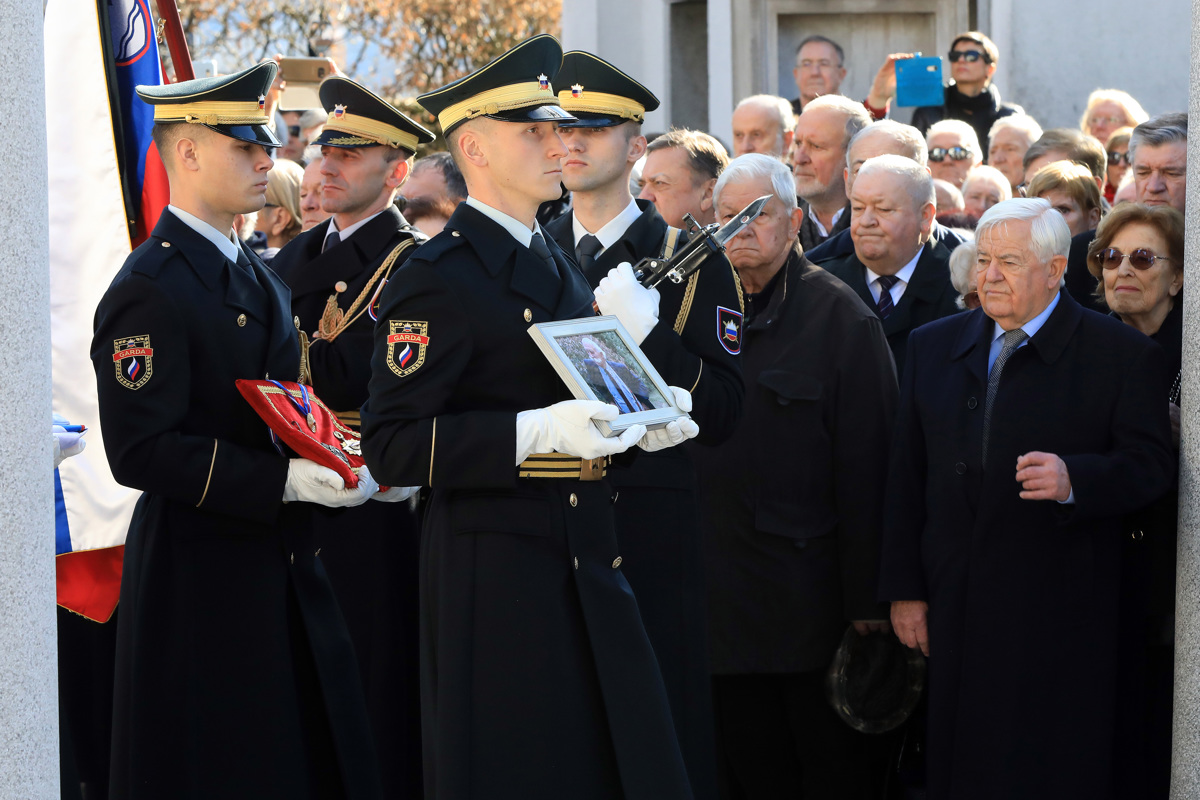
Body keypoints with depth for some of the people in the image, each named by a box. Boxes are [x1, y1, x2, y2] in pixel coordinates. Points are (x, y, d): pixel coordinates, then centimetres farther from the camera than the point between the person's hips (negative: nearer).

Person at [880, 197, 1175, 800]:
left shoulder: (1122, 355, -2)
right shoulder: (934, 347, 12)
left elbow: (1149, 465, -7)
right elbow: (907, 476, 12)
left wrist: (1074, 480, -27)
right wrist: (904, 588, 6)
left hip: (1059, 622, -4)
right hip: (954, 610, 4)